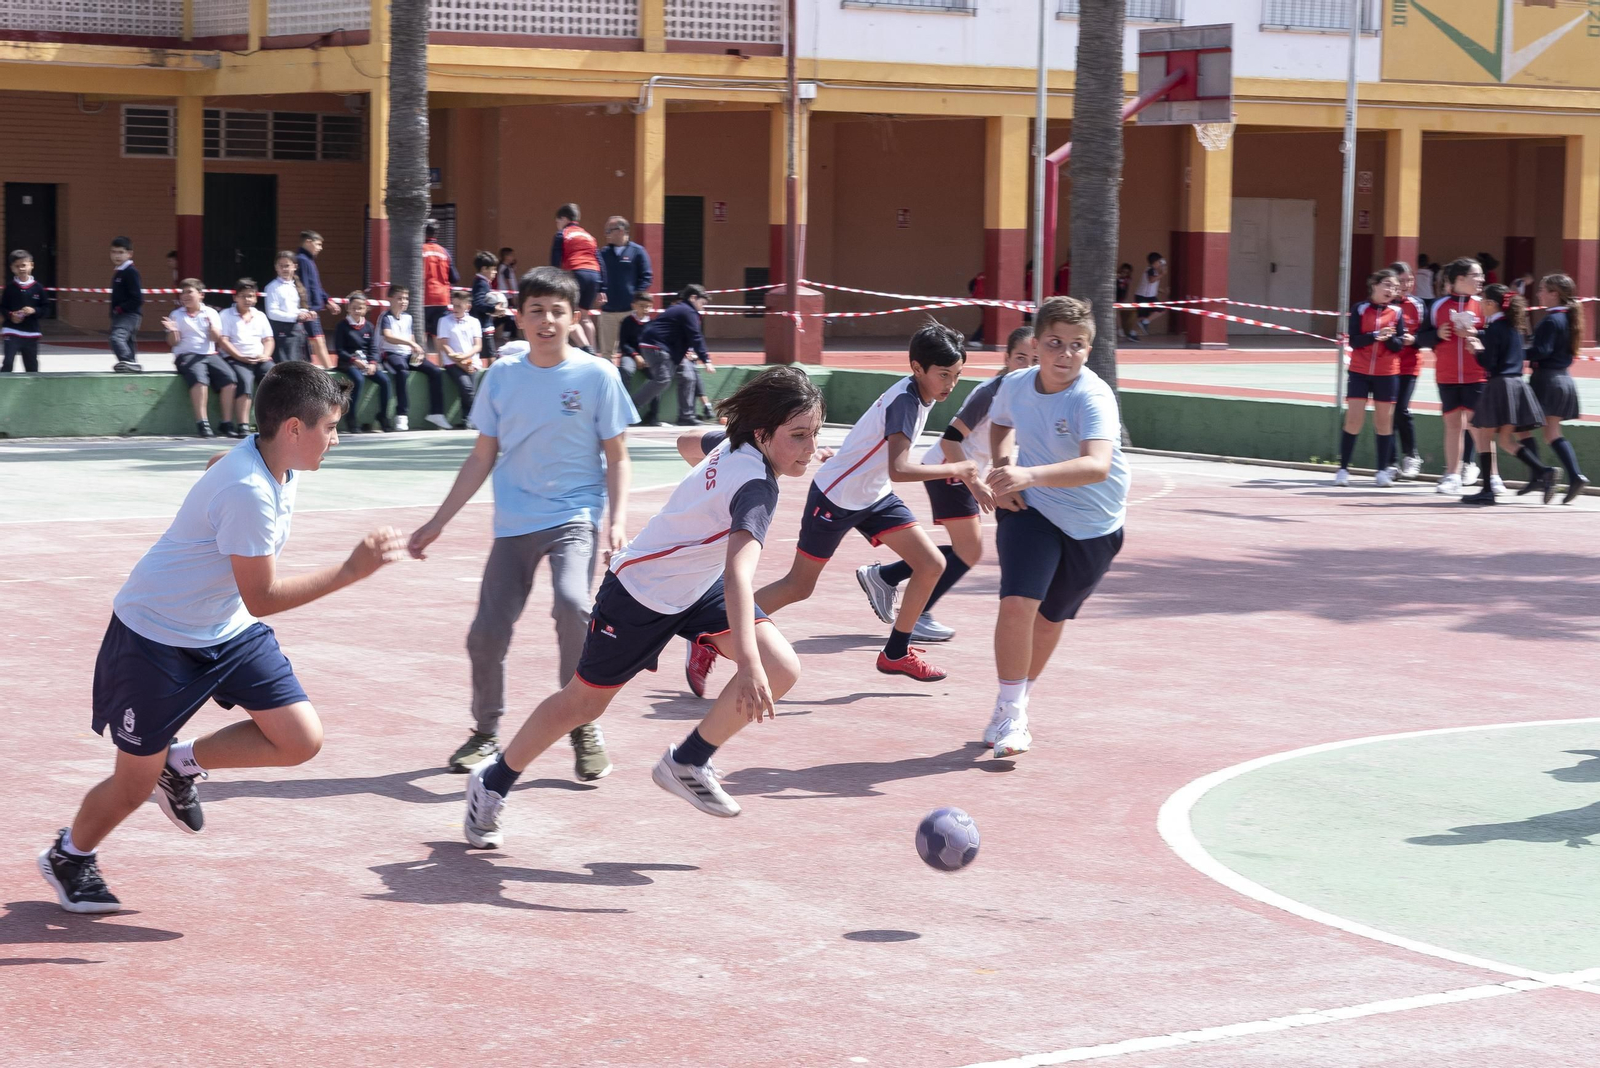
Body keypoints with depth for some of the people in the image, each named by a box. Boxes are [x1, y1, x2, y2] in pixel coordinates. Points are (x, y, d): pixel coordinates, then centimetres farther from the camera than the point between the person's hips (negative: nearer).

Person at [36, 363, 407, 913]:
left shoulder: (275, 466, -5)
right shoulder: (247, 492, -33)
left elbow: (217, 468, 19)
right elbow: (262, 597, -29)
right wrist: (352, 568, -31)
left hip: (226, 631, 8)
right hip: (155, 640, -8)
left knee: (301, 740, -6)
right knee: (135, 786, 5)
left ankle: (182, 763, 15)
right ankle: (68, 856, 35)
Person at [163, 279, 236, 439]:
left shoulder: (211, 313, 13)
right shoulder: (176, 315, 11)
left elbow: (216, 338, 5)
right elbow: (173, 342, 7)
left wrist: (212, 326, -15)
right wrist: (172, 331, -14)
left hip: (209, 354, 2)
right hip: (187, 355, -2)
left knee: (229, 377, -23)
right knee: (200, 378, -34)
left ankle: (226, 423, -18)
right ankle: (202, 423, -36)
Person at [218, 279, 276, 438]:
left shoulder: (260, 316, 23)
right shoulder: (227, 315, 8)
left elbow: (268, 339, 18)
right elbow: (223, 341, -2)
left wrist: (265, 355, -4)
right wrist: (241, 357, -13)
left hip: (260, 359, 4)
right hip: (236, 359, -4)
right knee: (245, 380, -35)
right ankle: (242, 425, -40)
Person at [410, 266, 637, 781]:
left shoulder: (597, 376, -3)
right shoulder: (502, 375, 5)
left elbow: (616, 458, 1)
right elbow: (482, 458, 12)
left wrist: (618, 519, -14)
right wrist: (437, 522, 11)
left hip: (575, 515, -3)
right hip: (513, 524, 3)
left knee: (572, 604, -29)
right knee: (486, 636, -1)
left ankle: (584, 727, -12)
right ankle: (486, 734, 24)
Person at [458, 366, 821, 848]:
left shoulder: (734, 446, -10)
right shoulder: (755, 486, -36)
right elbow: (738, 572, -51)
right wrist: (748, 665, -61)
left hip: (696, 586, 8)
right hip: (641, 595, -8)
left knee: (782, 669, -12)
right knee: (583, 702, 10)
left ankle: (687, 763, 6)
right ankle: (493, 782, 33)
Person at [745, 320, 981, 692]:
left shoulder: (919, 394, 1)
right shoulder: (905, 401, -27)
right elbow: (898, 470, -39)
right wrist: (954, 470, -30)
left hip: (874, 497, 8)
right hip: (835, 497, -8)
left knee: (931, 564, -2)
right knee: (798, 587, 0)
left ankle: (896, 654, 12)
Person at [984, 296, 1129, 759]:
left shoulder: (1093, 398, -27)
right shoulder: (1015, 385, -11)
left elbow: (1097, 466, -46)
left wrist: (1030, 474, -58)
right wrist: (1002, 469, -3)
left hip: (1093, 527, -1)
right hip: (1031, 511, 1)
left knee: (1051, 617, 14)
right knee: (1017, 602, -20)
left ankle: (1018, 702, 39)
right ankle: (1009, 712, -6)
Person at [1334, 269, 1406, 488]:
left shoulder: (1396, 313, 3)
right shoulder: (1360, 309, -1)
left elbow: (1399, 346, -1)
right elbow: (1354, 341, -9)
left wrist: (1389, 338, -21)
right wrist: (1375, 335, -23)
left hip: (1387, 374, 2)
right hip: (1359, 372, -1)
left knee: (1384, 421, 5)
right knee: (1353, 420, -5)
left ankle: (1383, 470, 13)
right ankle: (1343, 469, 2)